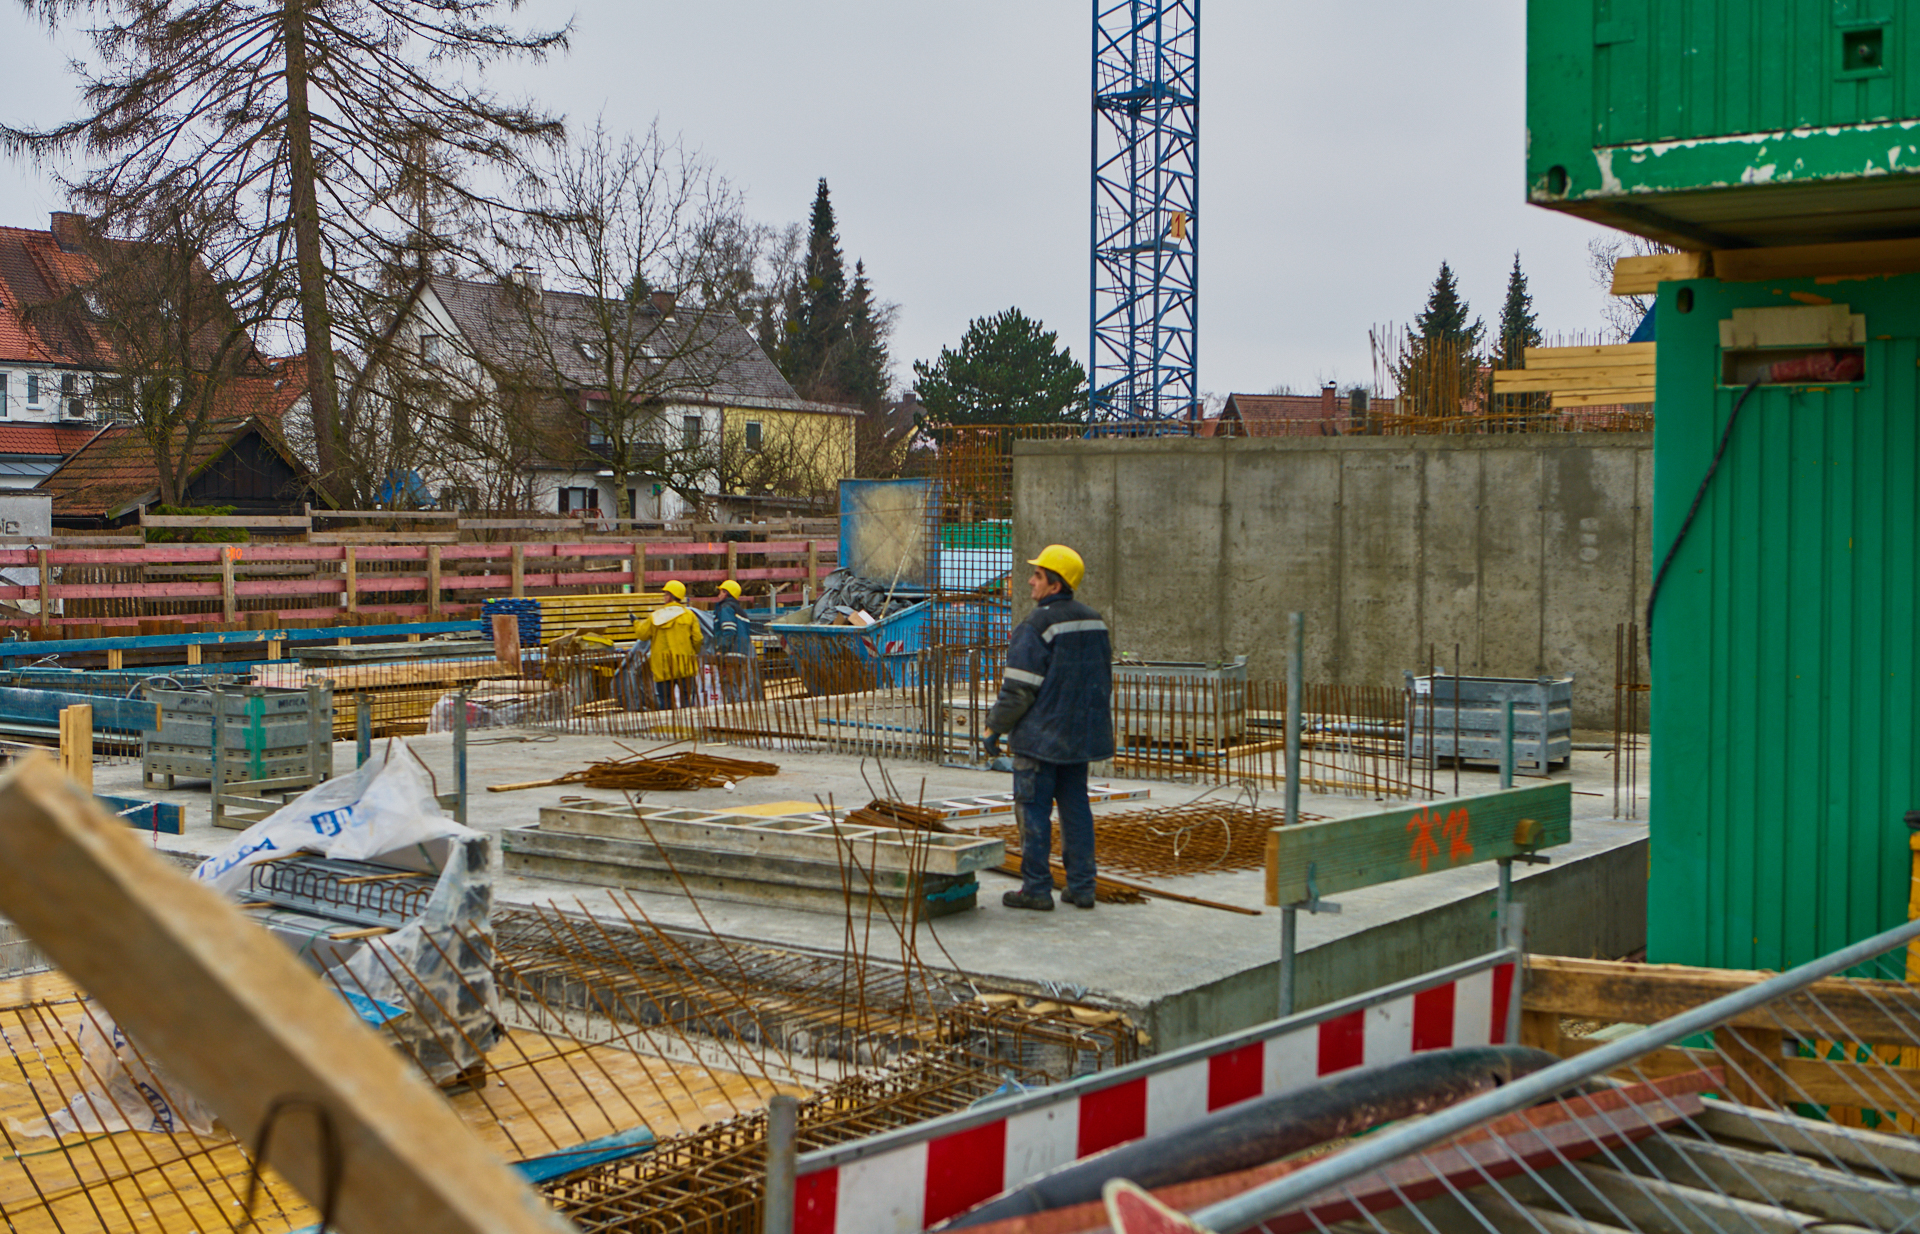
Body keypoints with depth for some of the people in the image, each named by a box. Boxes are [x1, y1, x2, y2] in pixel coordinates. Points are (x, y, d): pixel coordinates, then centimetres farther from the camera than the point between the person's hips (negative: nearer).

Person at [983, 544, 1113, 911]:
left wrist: (995, 727, -5)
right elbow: (1104, 680, 17)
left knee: (1034, 808, 0)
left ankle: (1036, 888, 1)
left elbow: (1019, 688, -15)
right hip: (1081, 735, 7)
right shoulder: (1094, 622, 10)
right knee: (1075, 806, 11)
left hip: (1041, 735, -7)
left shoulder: (1038, 625, -15)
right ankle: (1081, 887, 12)